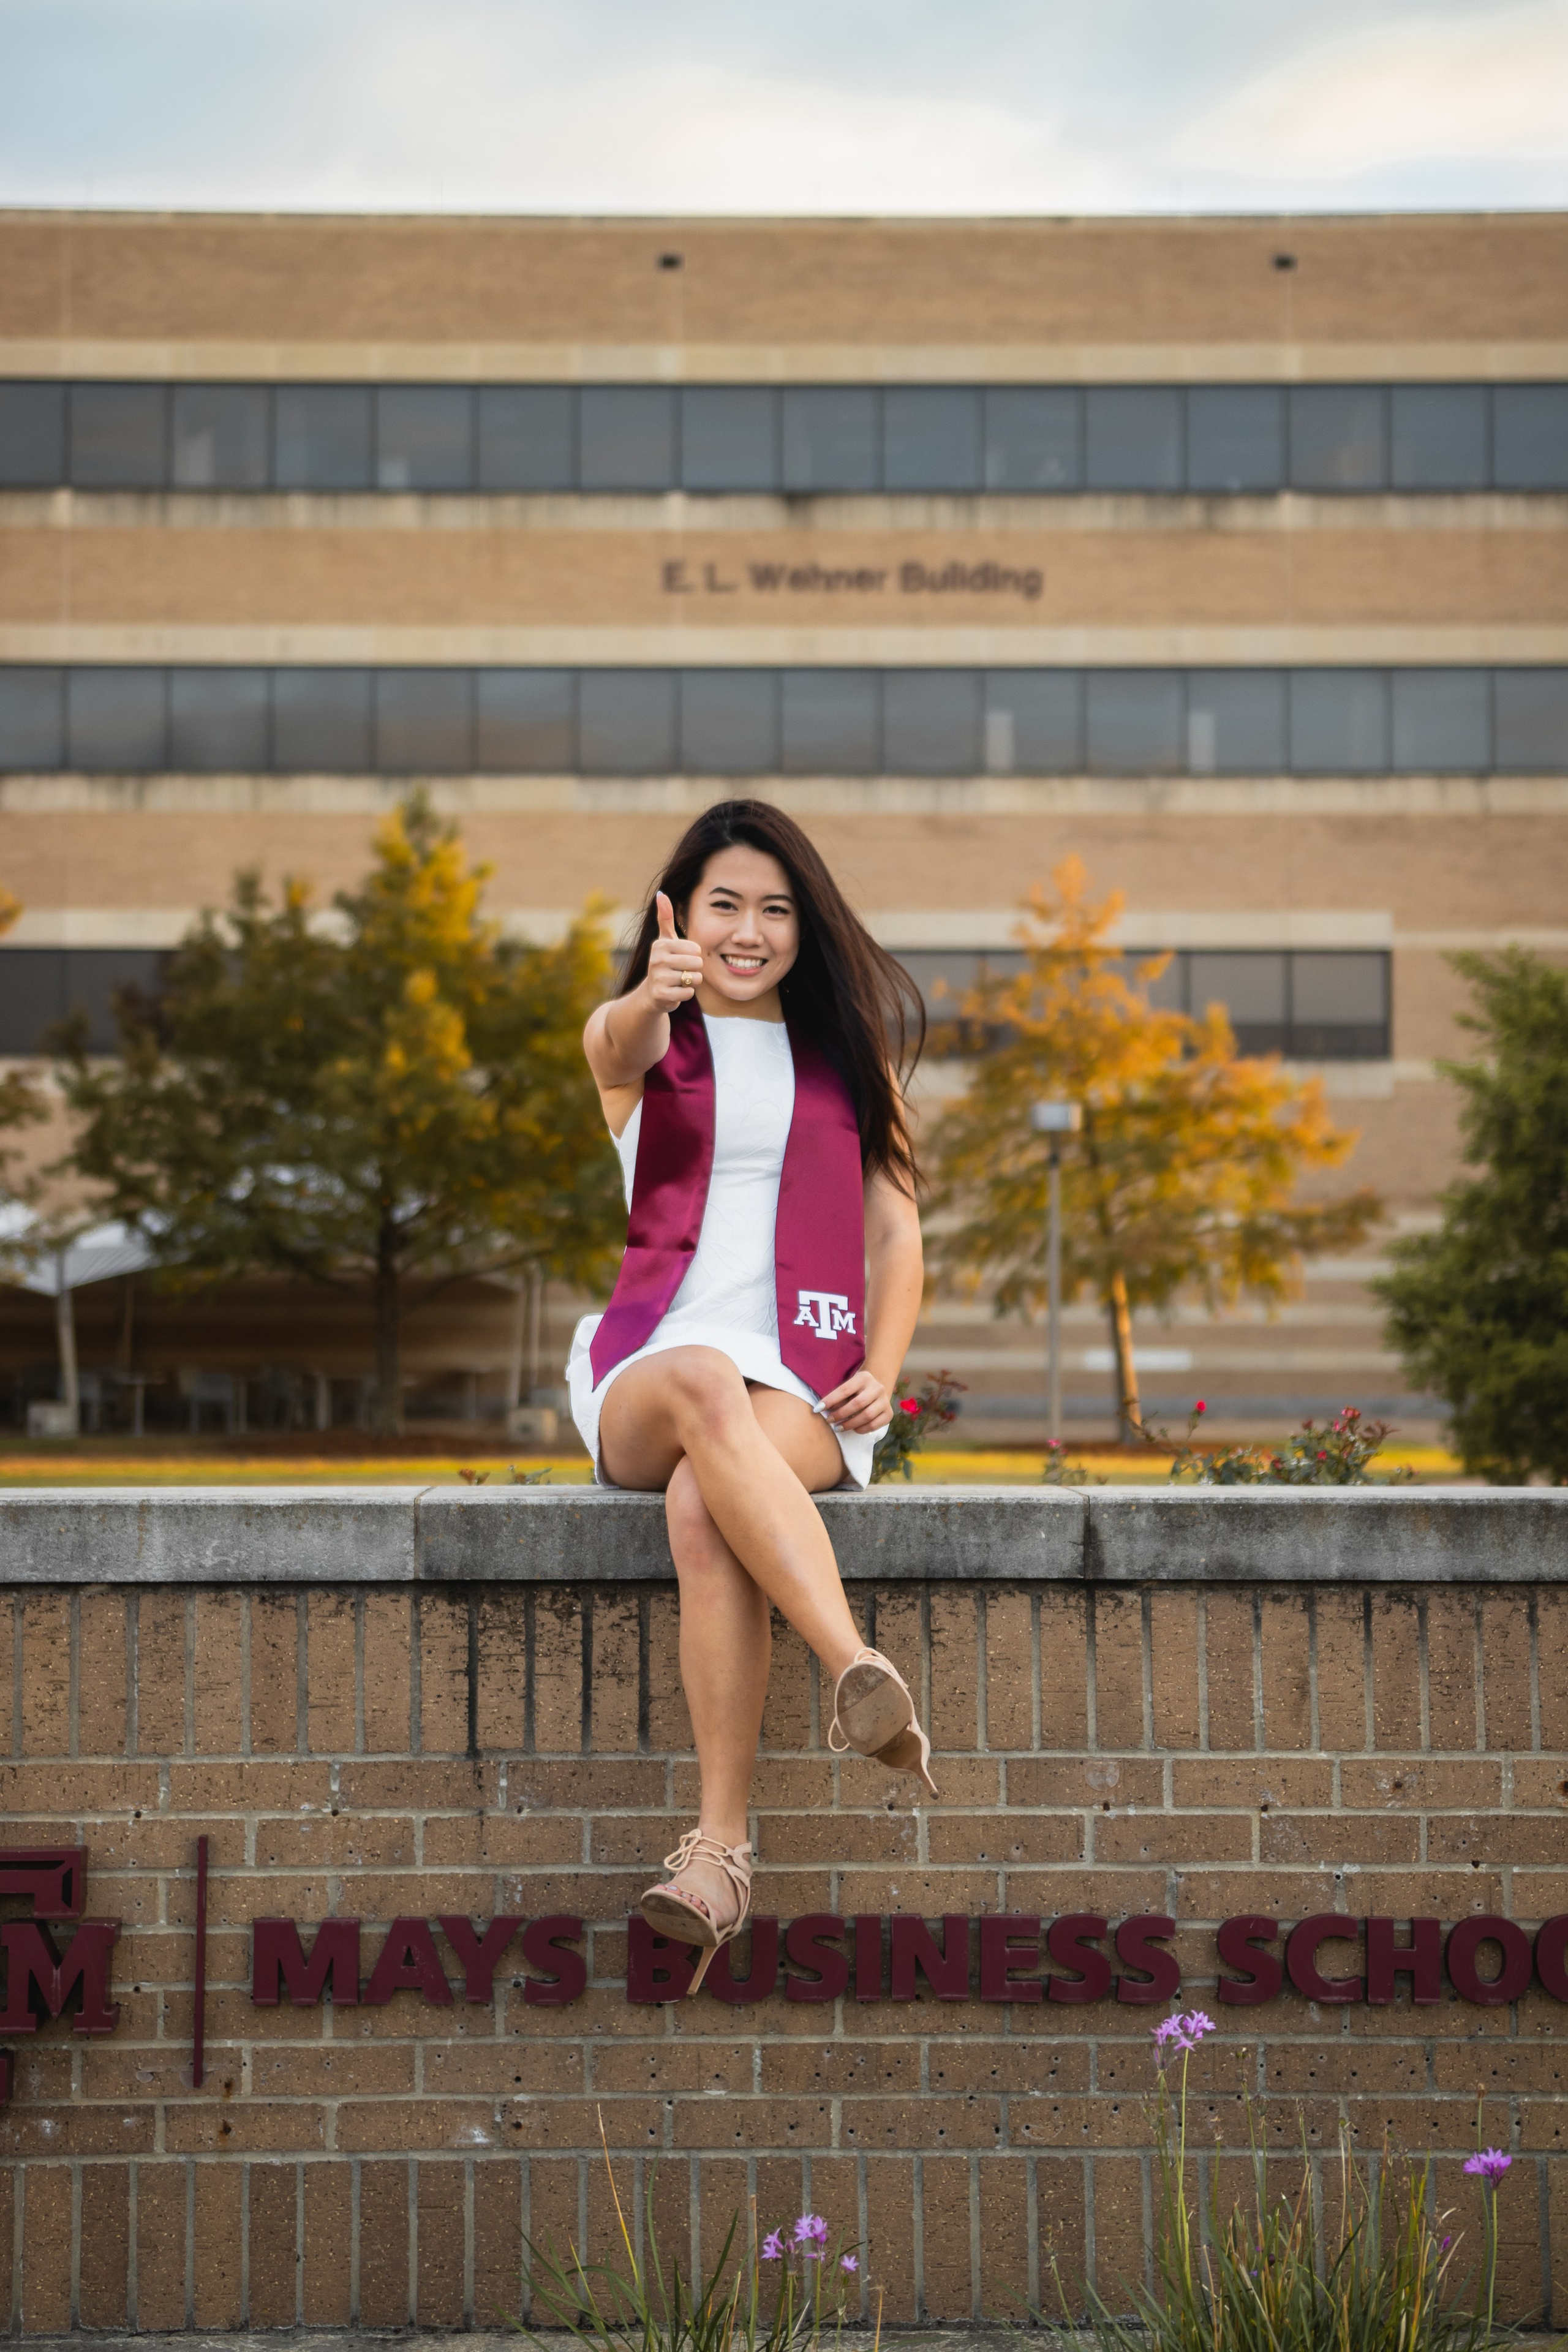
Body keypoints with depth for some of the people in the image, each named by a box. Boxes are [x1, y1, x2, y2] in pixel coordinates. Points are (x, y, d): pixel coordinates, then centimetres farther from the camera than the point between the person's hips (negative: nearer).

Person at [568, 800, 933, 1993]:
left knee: (705, 1504, -36)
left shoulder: (853, 1046, 19)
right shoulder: (638, 1036, 14)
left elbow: (897, 1231, 16)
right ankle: (863, 1674, -55)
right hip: (650, 1369, 0)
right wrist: (658, 991, -39)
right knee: (704, 1386, -40)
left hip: (805, 1377, 0)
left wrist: (881, 1377, -3)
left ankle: (723, 1846, -44)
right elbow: (624, 1040, -13)